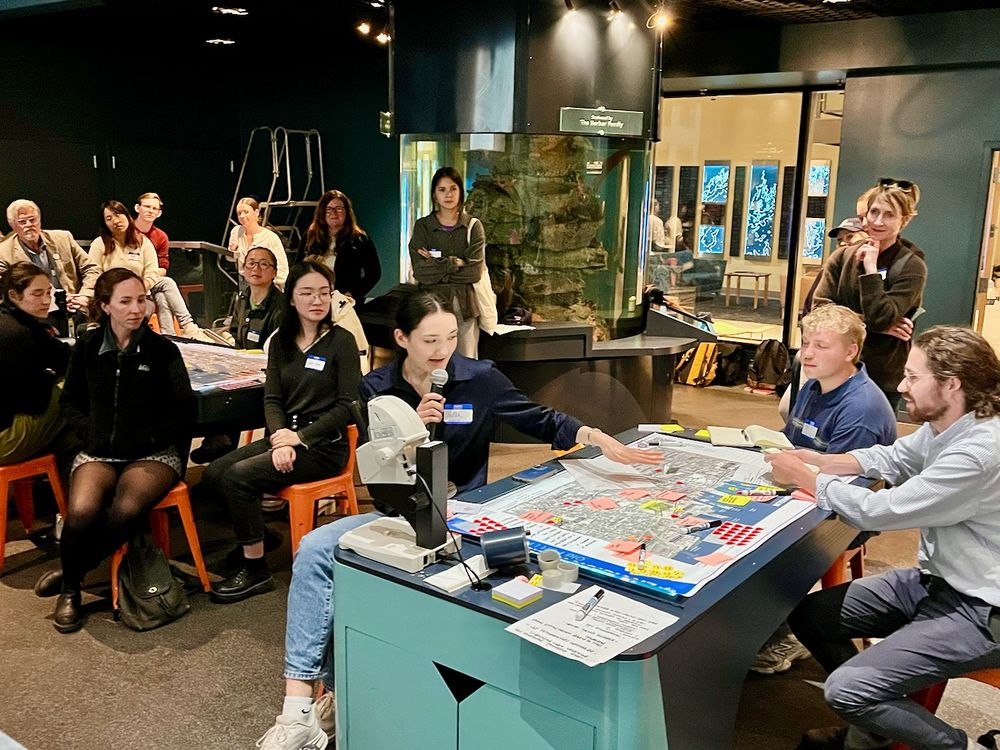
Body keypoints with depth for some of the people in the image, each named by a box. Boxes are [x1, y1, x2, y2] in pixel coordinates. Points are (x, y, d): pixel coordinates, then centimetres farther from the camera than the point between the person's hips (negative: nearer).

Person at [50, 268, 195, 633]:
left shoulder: (162, 349, 0)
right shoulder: (87, 346, 8)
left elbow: (183, 410, -2)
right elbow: (70, 400, 18)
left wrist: (149, 438, -11)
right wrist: (89, 431, 1)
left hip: (152, 452, -2)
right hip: (100, 451, 2)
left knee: (125, 510, -33)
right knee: (82, 512, -29)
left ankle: (75, 571, -3)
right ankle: (69, 589, 1)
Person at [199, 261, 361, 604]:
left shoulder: (341, 341, -6)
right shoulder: (281, 341, 11)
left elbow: (348, 406, -10)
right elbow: (272, 399, 6)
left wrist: (299, 438, -16)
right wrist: (280, 438, -14)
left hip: (324, 445, -6)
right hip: (285, 436, 6)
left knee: (239, 476, -22)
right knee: (213, 474, -10)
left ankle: (255, 569, -8)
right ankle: (253, 536, 13)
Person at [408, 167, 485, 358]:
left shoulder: (474, 226, 8)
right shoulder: (423, 226, 7)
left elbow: (475, 270, -5)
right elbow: (420, 272, -5)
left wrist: (437, 267, -5)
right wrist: (455, 263, -6)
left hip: (465, 306, 1)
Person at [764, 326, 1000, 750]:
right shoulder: (943, 426, -2)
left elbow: (875, 511, -26)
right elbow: (890, 458, 16)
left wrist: (802, 476, -12)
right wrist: (817, 461, -1)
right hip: (933, 580, 9)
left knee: (845, 690, -20)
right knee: (808, 615, 8)